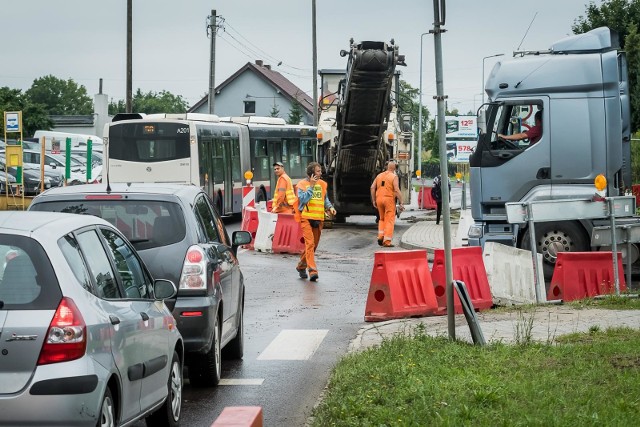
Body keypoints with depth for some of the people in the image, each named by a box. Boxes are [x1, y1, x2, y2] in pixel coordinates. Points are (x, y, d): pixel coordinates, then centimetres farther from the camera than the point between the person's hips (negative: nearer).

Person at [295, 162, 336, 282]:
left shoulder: (322, 184, 10)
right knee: (310, 243, -15)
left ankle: (301, 266, 30)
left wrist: (330, 207, 0)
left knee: (314, 244, 12)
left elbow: (325, 199, 20)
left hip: (318, 218, 6)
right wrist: (311, 185, -18)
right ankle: (312, 270, -20)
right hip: (306, 217, -6)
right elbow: (303, 199, -16)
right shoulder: (302, 184, -4)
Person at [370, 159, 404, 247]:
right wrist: (401, 203, -12)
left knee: (382, 219, 22)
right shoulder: (394, 177, -5)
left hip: (379, 199, 5)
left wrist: (373, 200, 11)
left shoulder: (379, 175, 11)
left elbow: (372, 188, 6)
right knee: (389, 220, 0)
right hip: (389, 199, -5)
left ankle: (380, 236, 7)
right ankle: (387, 241, -5)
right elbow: (397, 190, -14)